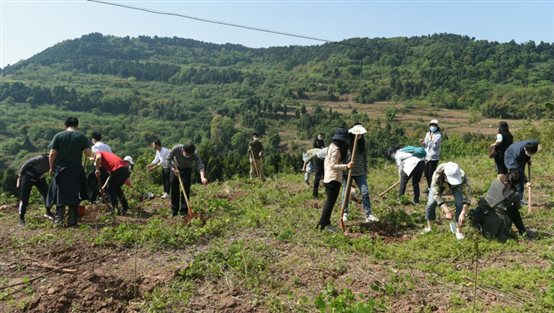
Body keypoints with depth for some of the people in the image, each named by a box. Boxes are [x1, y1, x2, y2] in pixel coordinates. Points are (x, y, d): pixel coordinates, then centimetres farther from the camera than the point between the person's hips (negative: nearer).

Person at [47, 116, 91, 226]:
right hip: (76, 171, -1)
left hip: (61, 169, 1)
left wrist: (51, 168, 8)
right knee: (74, 195, 8)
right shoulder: (82, 137, -2)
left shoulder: (58, 136, 1)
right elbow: (88, 153, -7)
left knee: (60, 195, 13)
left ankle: (59, 218, 12)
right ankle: (72, 220, 9)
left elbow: (52, 154, -3)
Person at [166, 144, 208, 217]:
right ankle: (174, 211, 14)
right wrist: (173, 169, -29)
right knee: (174, 190, 3)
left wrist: (202, 177, -59)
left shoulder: (195, 154, -31)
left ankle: (183, 211, 1)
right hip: (175, 168, 1)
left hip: (187, 170, 0)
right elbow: (168, 160, -18)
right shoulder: (176, 148, -31)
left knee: (186, 190, -7)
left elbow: (200, 165, -43)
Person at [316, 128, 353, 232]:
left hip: (329, 178, 10)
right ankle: (323, 224, 4)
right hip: (334, 179, -10)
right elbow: (333, 166, -23)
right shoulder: (336, 149, -18)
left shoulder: (332, 146, 12)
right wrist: (346, 166, -31)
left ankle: (325, 223, 22)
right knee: (330, 201, -3)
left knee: (329, 201, 15)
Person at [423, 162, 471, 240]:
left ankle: (458, 231, -3)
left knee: (460, 204, -19)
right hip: (439, 183, 0)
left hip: (456, 185, 1)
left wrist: (463, 213, -48)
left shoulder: (462, 176, -40)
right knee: (430, 204, -11)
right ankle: (429, 228, 13)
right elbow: (436, 194, -40)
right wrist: (447, 211, -48)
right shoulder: (437, 174, -44)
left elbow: (465, 195, -37)